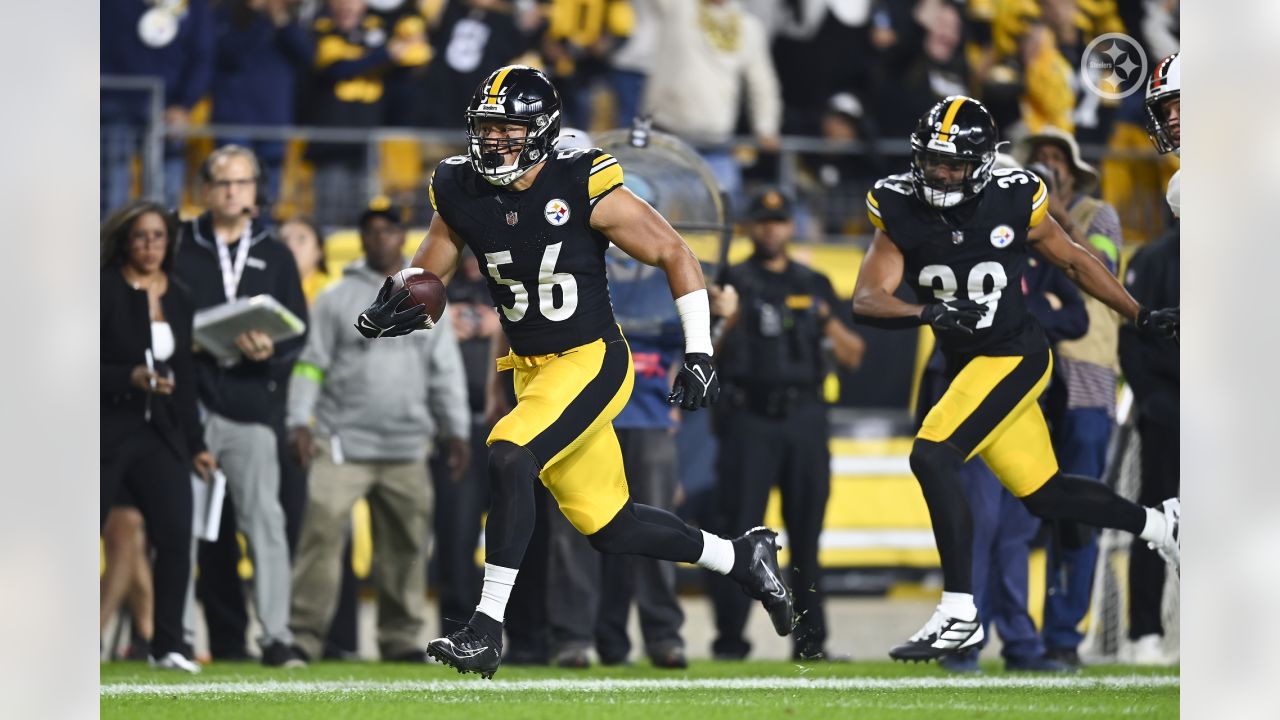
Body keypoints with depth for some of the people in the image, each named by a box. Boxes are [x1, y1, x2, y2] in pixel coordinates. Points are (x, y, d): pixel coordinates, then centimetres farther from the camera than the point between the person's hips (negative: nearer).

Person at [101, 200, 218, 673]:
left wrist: (195, 445, 16)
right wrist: (130, 378, -21)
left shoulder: (178, 301, 12)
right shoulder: (104, 291, -5)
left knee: (176, 534, -9)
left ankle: (168, 643, -3)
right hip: (107, 433, -4)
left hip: (160, 435, 4)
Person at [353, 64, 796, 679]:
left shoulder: (583, 188, -15)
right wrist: (394, 311, -13)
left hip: (592, 362, -6)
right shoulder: (462, 193, -1)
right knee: (606, 525, 10)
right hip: (531, 369, 6)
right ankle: (739, 558, 33)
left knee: (509, 458, -27)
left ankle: (486, 629, -23)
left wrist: (699, 352, -10)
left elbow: (675, 255, -7)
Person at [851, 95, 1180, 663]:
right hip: (966, 365, 5)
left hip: (1015, 357, -5)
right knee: (1043, 496, 14)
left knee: (932, 456, -23)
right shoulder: (900, 214, -5)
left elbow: (1073, 261, 7)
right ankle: (1160, 525, 39)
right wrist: (926, 312, -32)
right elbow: (866, 300, -13)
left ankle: (959, 614, -20)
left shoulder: (1014, 203, -10)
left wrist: (1141, 316, 11)